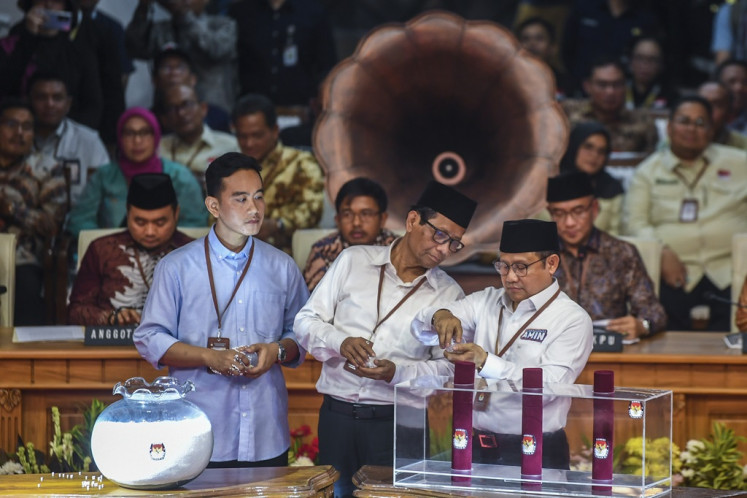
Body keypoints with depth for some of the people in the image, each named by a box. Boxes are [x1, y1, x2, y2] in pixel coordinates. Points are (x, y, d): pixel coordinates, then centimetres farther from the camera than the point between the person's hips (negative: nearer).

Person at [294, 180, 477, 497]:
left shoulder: (449, 294, 2)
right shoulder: (353, 261, 4)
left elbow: (448, 367, 0)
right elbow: (306, 321, 5)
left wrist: (397, 373, -17)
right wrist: (340, 342, -15)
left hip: (398, 423, -1)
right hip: (337, 416, 1)